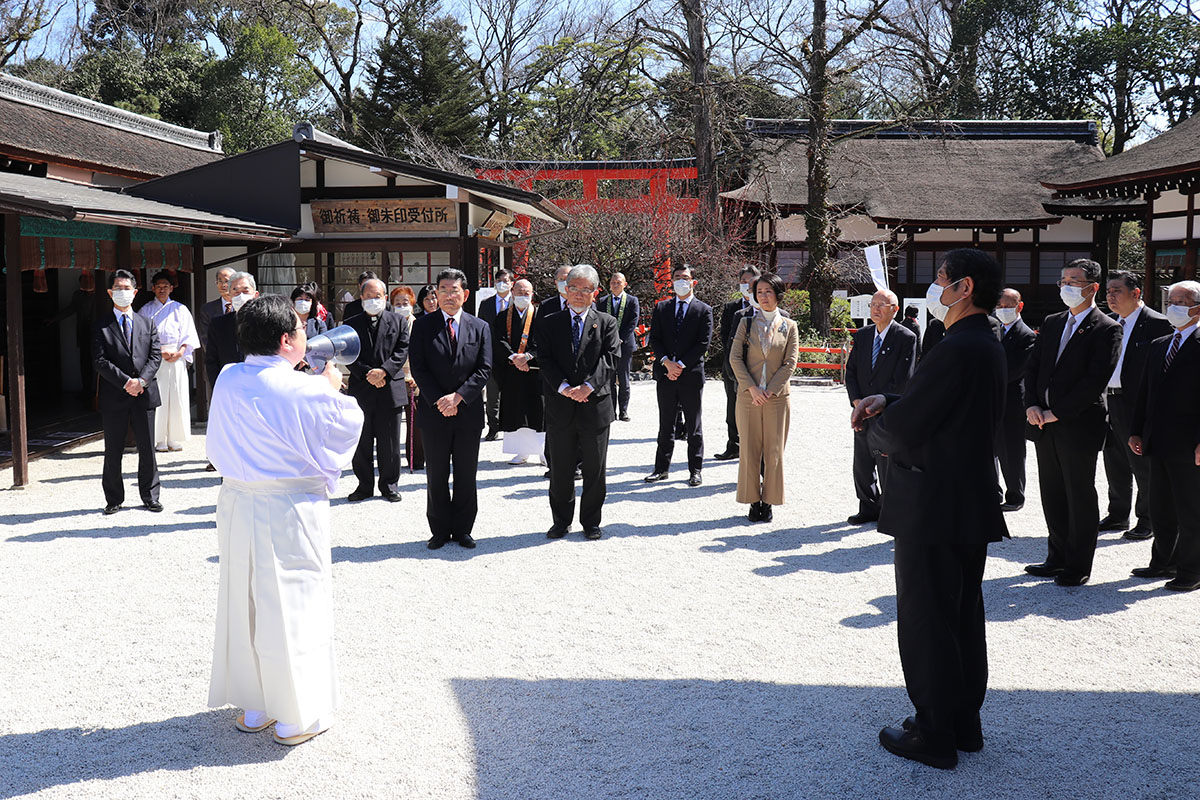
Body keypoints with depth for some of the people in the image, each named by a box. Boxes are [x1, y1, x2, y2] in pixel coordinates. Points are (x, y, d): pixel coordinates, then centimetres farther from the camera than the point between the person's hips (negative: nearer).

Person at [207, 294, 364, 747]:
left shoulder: (227, 381, -1)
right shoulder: (304, 391, -19)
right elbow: (348, 425, -7)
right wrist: (332, 388, 10)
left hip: (237, 505, 6)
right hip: (291, 509, -6)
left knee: (241, 602, 17)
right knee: (294, 607, 5)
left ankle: (251, 708, 29)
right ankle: (296, 717, 15)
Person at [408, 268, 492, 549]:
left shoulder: (480, 328, 6)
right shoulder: (423, 326, 2)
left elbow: (484, 370, -1)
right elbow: (418, 368, -3)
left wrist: (458, 396, -14)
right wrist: (439, 401, -13)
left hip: (469, 411, 1)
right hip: (433, 411, -1)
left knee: (466, 476, 7)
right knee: (436, 476, 6)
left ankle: (462, 530, 18)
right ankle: (440, 531, 17)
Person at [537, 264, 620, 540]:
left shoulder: (607, 323, 6)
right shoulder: (549, 324, 8)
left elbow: (609, 359, -6)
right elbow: (545, 360, -3)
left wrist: (588, 387, -19)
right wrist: (564, 387, -18)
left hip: (596, 405, 0)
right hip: (560, 407, 1)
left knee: (595, 470, 7)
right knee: (560, 470, 8)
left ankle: (591, 522, 20)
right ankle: (561, 521, 22)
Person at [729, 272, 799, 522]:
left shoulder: (789, 327, 6)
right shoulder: (746, 322, 7)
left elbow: (790, 363, 0)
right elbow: (735, 358, 1)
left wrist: (770, 391, -10)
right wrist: (752, 388, -10)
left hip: (777, 397, 0)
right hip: (748, 396, 0)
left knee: (774, 451, 1)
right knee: (749, 450, 1)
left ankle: (769, 501, 11)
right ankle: (754, 501, 11)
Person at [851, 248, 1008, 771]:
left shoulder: (956, 351, -23)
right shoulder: (986, 345, 10)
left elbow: (901, 432, -22)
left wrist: (874, 427, -1)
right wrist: (887, 401, 1)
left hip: (932, 508, -10)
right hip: (972, 505, 10)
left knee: (926, 622, 2)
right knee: (964, 617, 18)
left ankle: (934, 737, 14)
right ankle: (964, 725, 31)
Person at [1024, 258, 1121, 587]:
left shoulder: (1107, 330, -7)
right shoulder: (1051, 323, 13)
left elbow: (1095, 380, -16)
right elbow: (1033, 366, 12)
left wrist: (1058, 412, -17)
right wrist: (1032, 405, -4)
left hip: (1079, 425, -6)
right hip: (1045, 424, 6)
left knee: (1080, 497, 4)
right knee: (1052, 495, 14)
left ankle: (1078, 566, 14)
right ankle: (1057, 557, 26)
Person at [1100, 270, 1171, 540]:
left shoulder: (1158, 324, -10)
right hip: (1109, 402, 7)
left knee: (1143, 466, 4)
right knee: (1115, 463, 16)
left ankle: (1147, 521, 18)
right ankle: (1118, 515, 30)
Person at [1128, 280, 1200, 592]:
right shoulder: (1158, 346, 14)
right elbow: (1144, 392, 16)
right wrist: (1136, 431, 11)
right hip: (1158, 445, 7)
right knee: (1160, 510, 16)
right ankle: (1163, 562, 29)